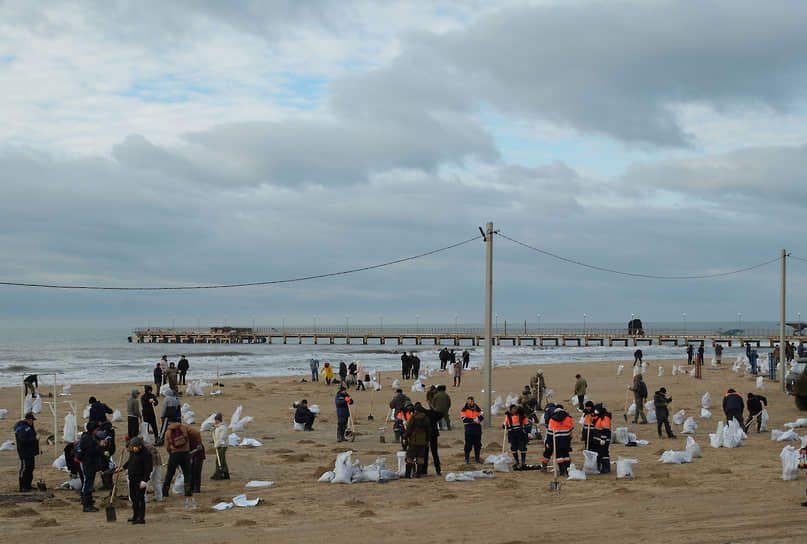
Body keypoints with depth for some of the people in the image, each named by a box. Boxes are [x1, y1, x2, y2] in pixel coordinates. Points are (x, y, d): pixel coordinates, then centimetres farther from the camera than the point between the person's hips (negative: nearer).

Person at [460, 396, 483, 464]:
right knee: (468, 445, -2)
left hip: (477, 429, 4)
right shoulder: (464, 409, 1)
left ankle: (477, 458, 16)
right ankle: (467, 459, 6)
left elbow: (482, 416, 3)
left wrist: (478, 419, -18)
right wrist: (473, 420, -19)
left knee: (478, 445, 6)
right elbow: (464, 419, -10)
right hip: (469, 430, -4)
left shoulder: (477, 408, 13)